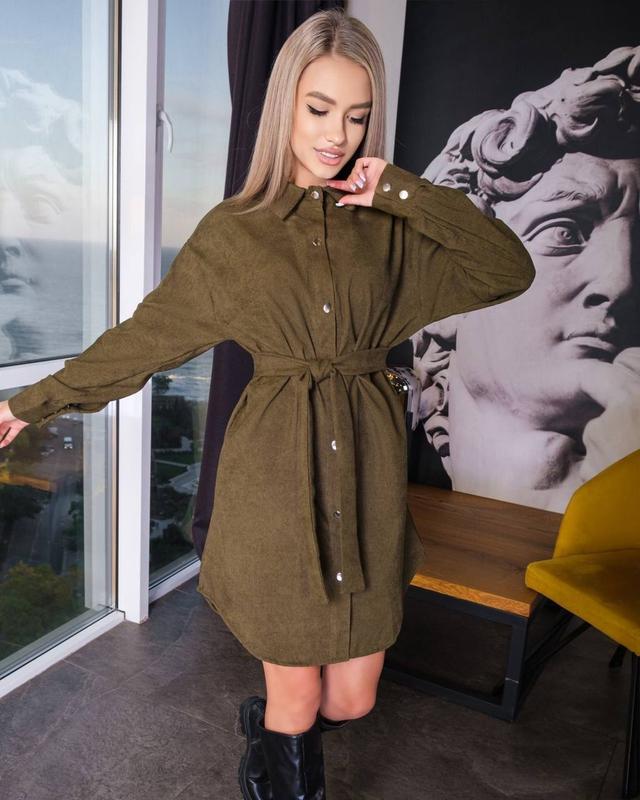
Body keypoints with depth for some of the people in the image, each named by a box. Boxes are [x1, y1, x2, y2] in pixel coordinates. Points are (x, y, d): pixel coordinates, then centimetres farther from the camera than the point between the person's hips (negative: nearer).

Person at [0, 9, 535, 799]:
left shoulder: (390, 225, 5)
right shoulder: (234, 230, 0)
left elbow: (513, 270, -3)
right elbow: (146, 333, 6)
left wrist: (404, 192, -9)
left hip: (366, 471, 3)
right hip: (276, 475, -2)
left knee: (351, 699, 15)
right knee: (297, 699, 10)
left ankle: (268, 723, 50)